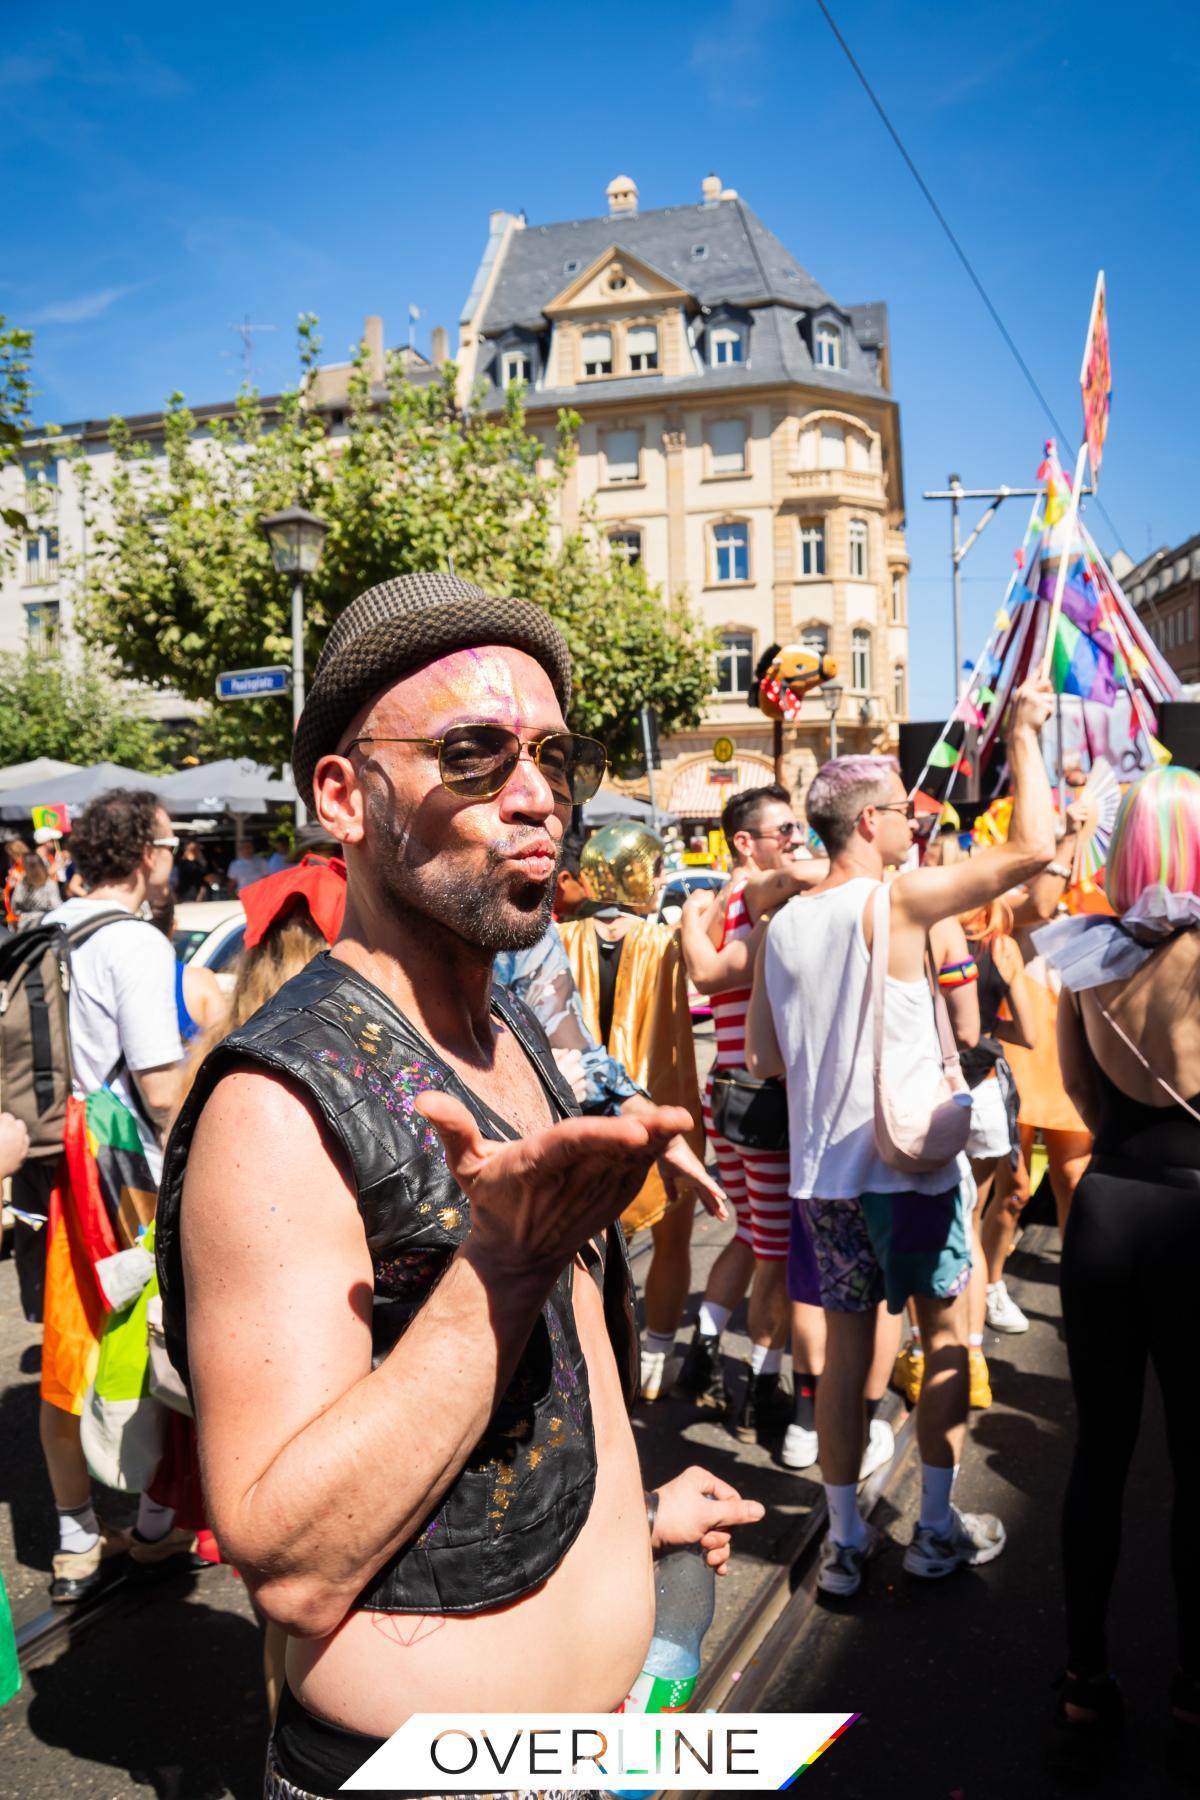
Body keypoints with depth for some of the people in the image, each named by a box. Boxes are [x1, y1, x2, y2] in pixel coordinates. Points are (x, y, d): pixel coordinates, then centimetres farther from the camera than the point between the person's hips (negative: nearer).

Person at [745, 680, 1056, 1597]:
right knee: (948, 1336, 14)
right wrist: (1024, 731, -5)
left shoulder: (783, 924, 3)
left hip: (824, 1172, 5)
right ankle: (938, 1529, 24)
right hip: (907, 1162, -5)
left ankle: (845, 1540, 23)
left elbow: (766, 1058, 8)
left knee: (846, 1351, 13)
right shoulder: (899, 900, -14)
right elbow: (1033, 846, -15)